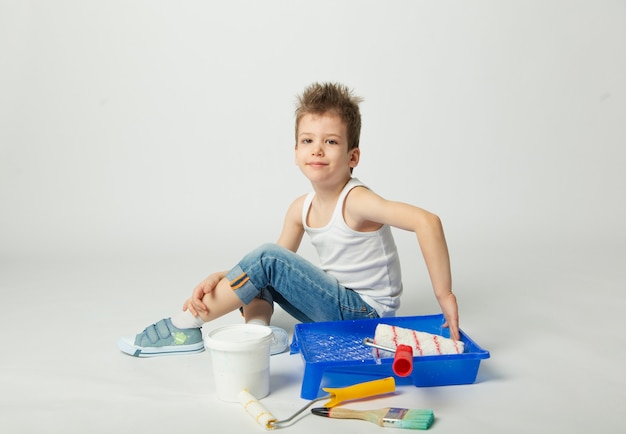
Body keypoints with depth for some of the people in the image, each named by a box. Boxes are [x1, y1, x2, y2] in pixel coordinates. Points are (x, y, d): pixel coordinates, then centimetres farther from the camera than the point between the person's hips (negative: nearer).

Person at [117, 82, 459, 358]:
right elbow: (283, 261, 4)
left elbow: (427, 221, -34)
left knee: (267, 259, -21)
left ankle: (186, 327, -11)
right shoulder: (301, 209, 1)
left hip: (367, 313, -8)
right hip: (337, 305, 8)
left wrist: (444, 295, -32)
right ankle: (258, 326, -9)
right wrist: (222, 279, -12)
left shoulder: (355, 202, -22)